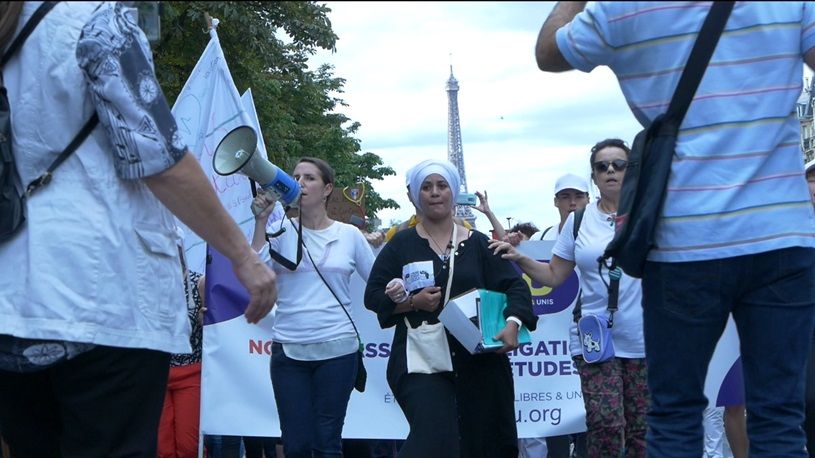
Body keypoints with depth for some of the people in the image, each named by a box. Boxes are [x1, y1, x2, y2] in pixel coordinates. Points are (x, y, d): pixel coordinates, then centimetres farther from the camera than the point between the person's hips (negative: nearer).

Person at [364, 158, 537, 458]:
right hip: (421, 359, -2)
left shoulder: (478, 243, 10)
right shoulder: (401, 245, 7)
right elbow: (373, 296, 5)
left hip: (479, 360, 2)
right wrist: (412, 302, -12)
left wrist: (512, 323, -13)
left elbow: (515, 286, 6)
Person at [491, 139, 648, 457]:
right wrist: (519, 258, -2)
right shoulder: (579, 221, 9)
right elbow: (553, 275, 13)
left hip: (643, 340, -1)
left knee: (642, 429, 3)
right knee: (604, 422, -10)